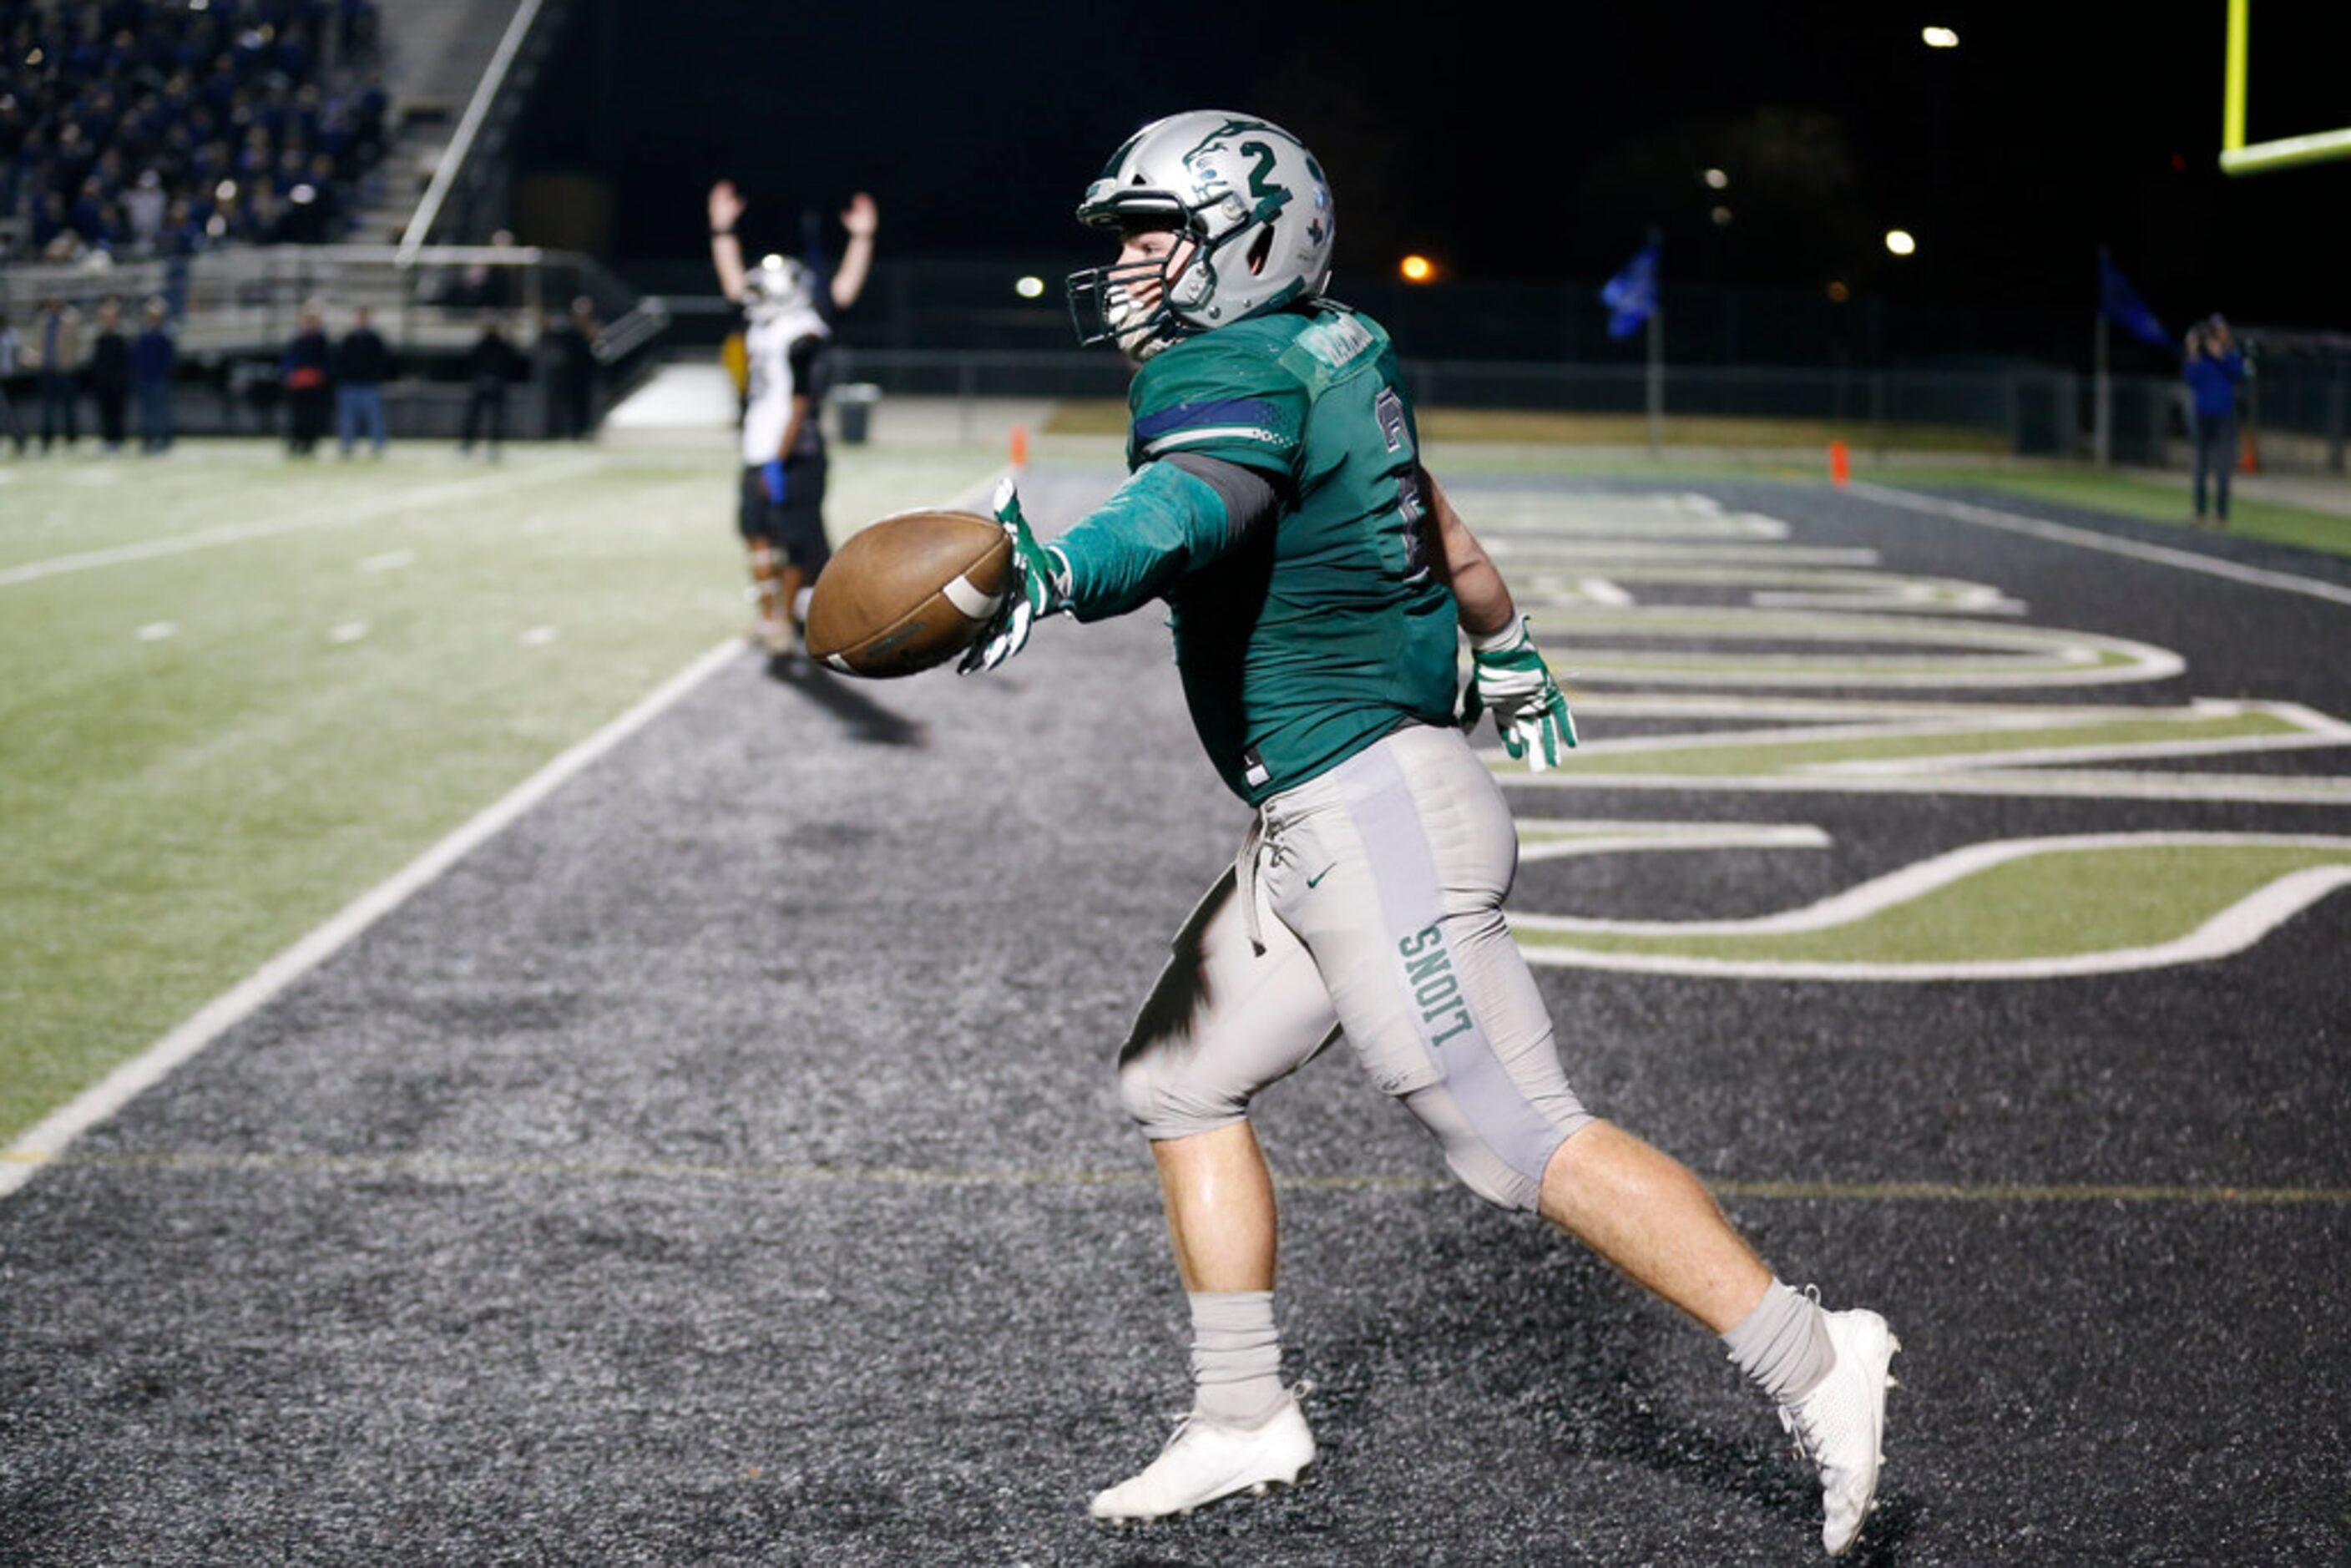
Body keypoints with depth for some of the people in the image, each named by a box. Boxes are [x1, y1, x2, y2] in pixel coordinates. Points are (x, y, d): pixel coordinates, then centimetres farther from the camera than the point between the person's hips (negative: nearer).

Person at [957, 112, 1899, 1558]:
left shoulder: (1225, 373, -15)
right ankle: (1245, 1422, 21)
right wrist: (1514, 661, 46)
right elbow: (1441, 529, 29)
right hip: (1322, 833, 10)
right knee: (1182, 1078, 15)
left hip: (1369, 814, -10)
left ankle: (1808, 1360, -4)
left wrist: (1056, 574, -58)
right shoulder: (1338, 357, 13)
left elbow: (1190, 508, -39)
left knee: (1522, 1139, -8)